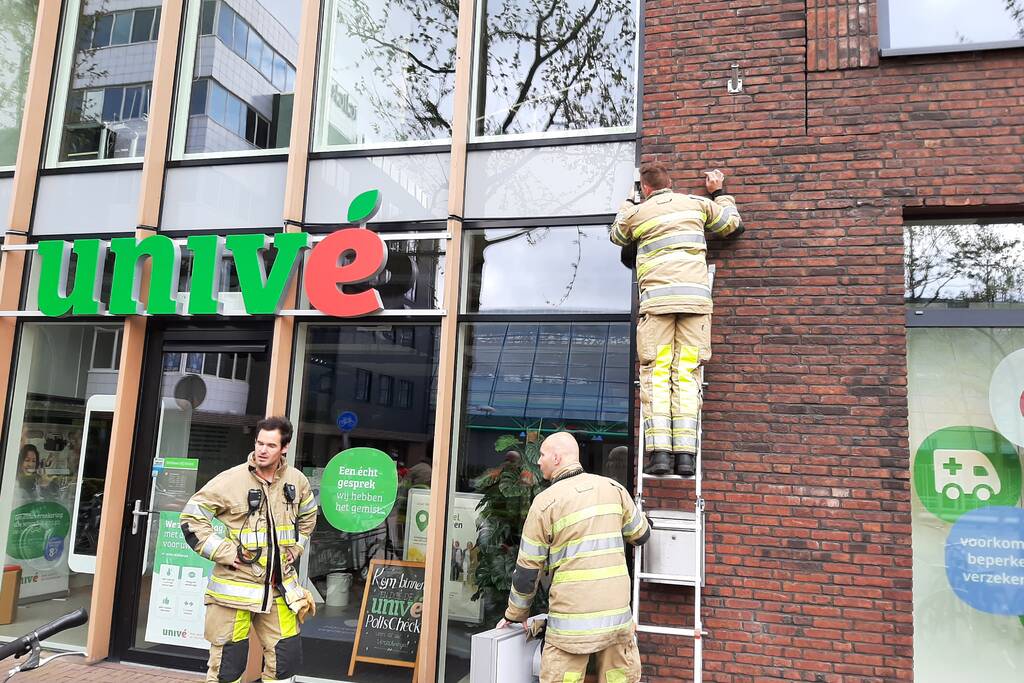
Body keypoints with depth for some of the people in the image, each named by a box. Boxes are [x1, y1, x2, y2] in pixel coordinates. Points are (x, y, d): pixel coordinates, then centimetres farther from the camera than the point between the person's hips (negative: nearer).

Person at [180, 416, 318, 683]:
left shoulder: (297, 481, 2)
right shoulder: (231, 480, -13)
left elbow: (308, 516, 23)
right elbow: (191, 517, -8)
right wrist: (224, 552, -13)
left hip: (280, 588, 4)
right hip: (236, 587, -4)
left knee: (286, 658, 10)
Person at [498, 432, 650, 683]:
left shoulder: (545, 502, -4)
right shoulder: (613, 488, 5)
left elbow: (527, 570, 0)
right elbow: (641, 535, 18)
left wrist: (516, 615, 14)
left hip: (573, 621, -3)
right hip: (618, 615, 4)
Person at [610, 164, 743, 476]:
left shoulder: (636, 213, 13)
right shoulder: (697, 203, 17)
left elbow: (616, 236, 34)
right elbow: (733, 224, 31)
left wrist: (629, 202, 48)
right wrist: (719, 192, 45)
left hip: (657, 299, -2)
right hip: (695, 298, 2)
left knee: (656, 375, -2)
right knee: (687, 374, 0)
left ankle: (659, 450, -12)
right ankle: (685, 452, -8)